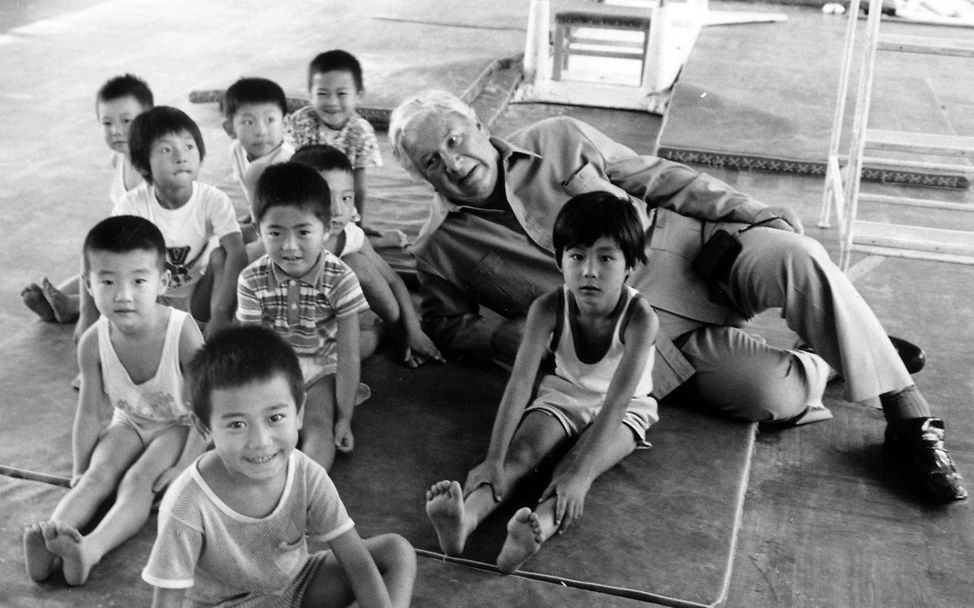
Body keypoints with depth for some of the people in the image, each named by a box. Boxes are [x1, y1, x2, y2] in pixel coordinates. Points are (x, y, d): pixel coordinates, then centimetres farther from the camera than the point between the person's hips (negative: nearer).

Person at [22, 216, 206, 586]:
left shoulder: (183, 334, -29)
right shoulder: (93, 343, -18)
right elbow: (90, 412, -4)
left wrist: (184, 466, -22)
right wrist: (79, 468, -3)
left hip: (179, 425, -4)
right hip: (129, 421, 4)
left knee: (138, 480, -26)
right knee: (97, 476, -20)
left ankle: (90, 550, -45)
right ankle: (53, 532, -39)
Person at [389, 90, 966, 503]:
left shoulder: (558, 139, 5)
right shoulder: (441, 249, 4)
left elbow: (657, 177, 7)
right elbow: (448, 323, 14)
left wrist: (754, 213, -1)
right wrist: (514, 332, -7)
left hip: (689, 250, 2)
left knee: (795, 256, -31)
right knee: (778, 396, -26)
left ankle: (909, 416, -15)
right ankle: (828, 363, 11)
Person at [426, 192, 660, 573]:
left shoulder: (640, 317, -32)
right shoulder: (548, 309, -24)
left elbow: (617, 399, -38)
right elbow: (520, 382, -30)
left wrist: (579, 473, -49)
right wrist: (493, 462, -41)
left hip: (624, 408, -2)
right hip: (563, 395, 3)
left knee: (575, 471, -31)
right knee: (521, 451, -25)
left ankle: (539, 529, -58)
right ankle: (466, 517, -49)